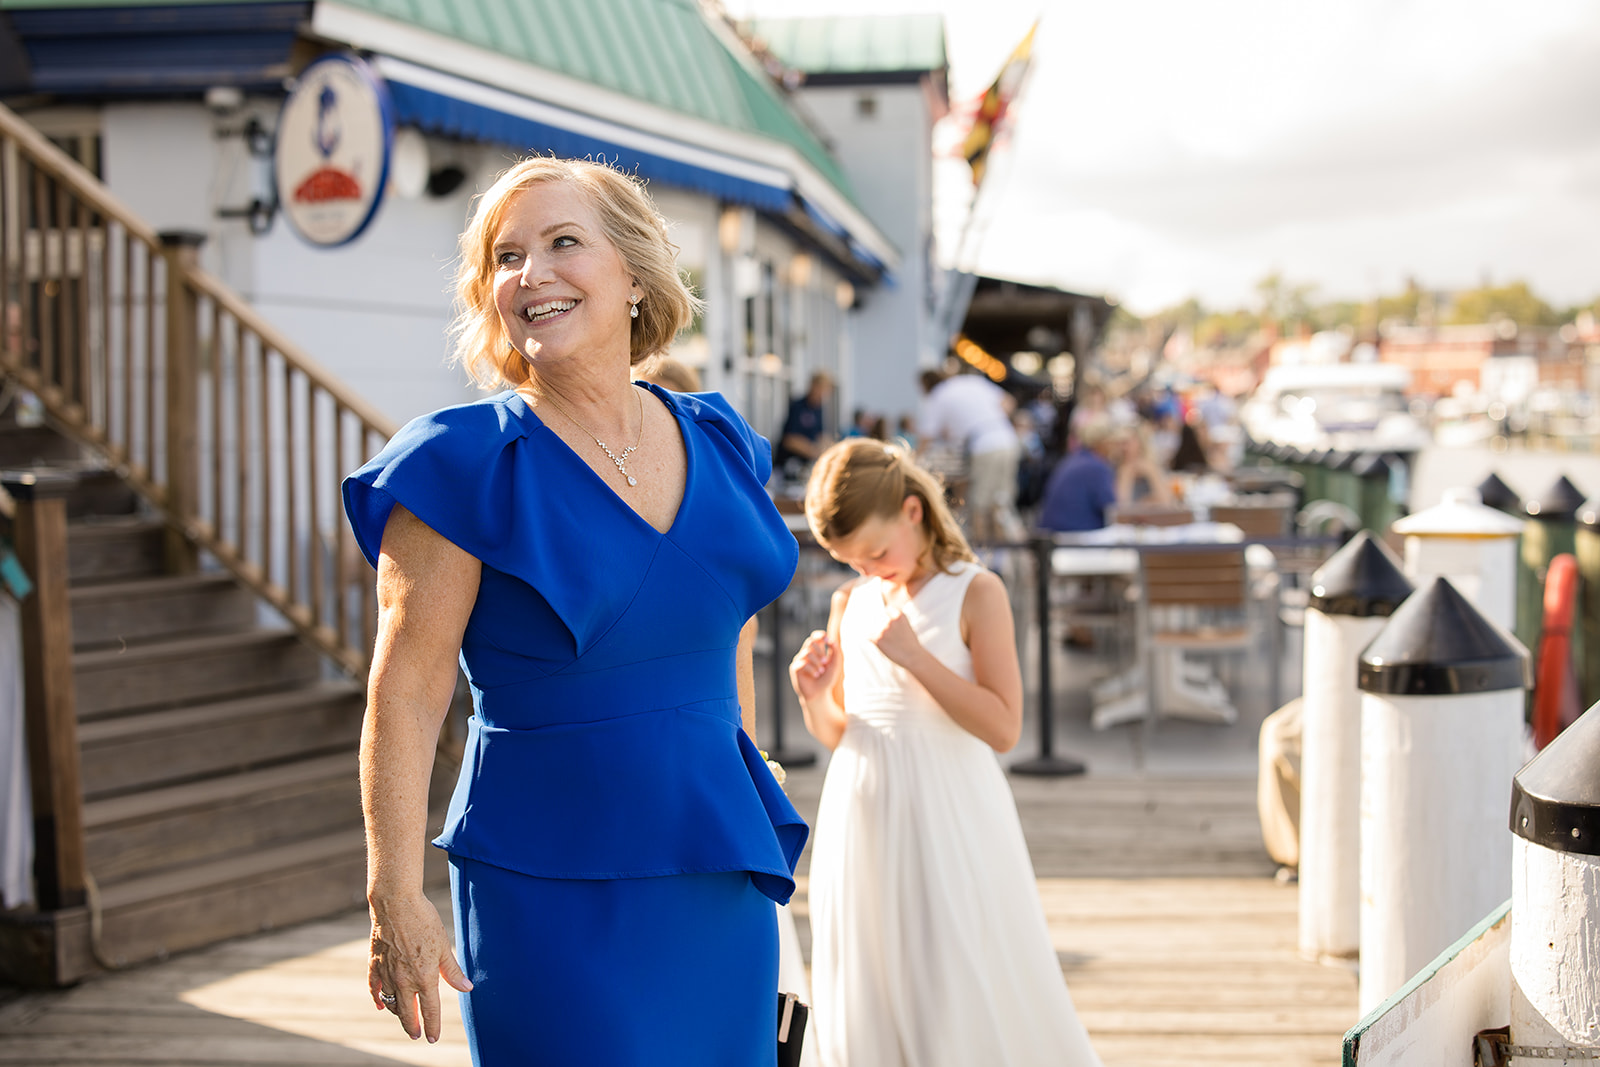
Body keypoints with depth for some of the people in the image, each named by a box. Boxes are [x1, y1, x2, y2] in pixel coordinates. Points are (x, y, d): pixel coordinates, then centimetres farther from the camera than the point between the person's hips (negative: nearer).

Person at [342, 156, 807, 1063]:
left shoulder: (719, 444, 6)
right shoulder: (469, 463, -9)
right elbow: (407, 690, -12)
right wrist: (396, 898, -16)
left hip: (723, 890, 5)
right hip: (555, 903, -5)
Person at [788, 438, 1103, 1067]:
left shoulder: (975, 593, -6)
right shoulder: (849, 604, 9)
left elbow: (1003, 727, -14)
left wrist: (915, 656, -20)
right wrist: (813, 698, -5)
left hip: (946, 821, -5)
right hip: (862, 819, 5)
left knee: (962, 1007, -2)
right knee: (868, 1013, 9)